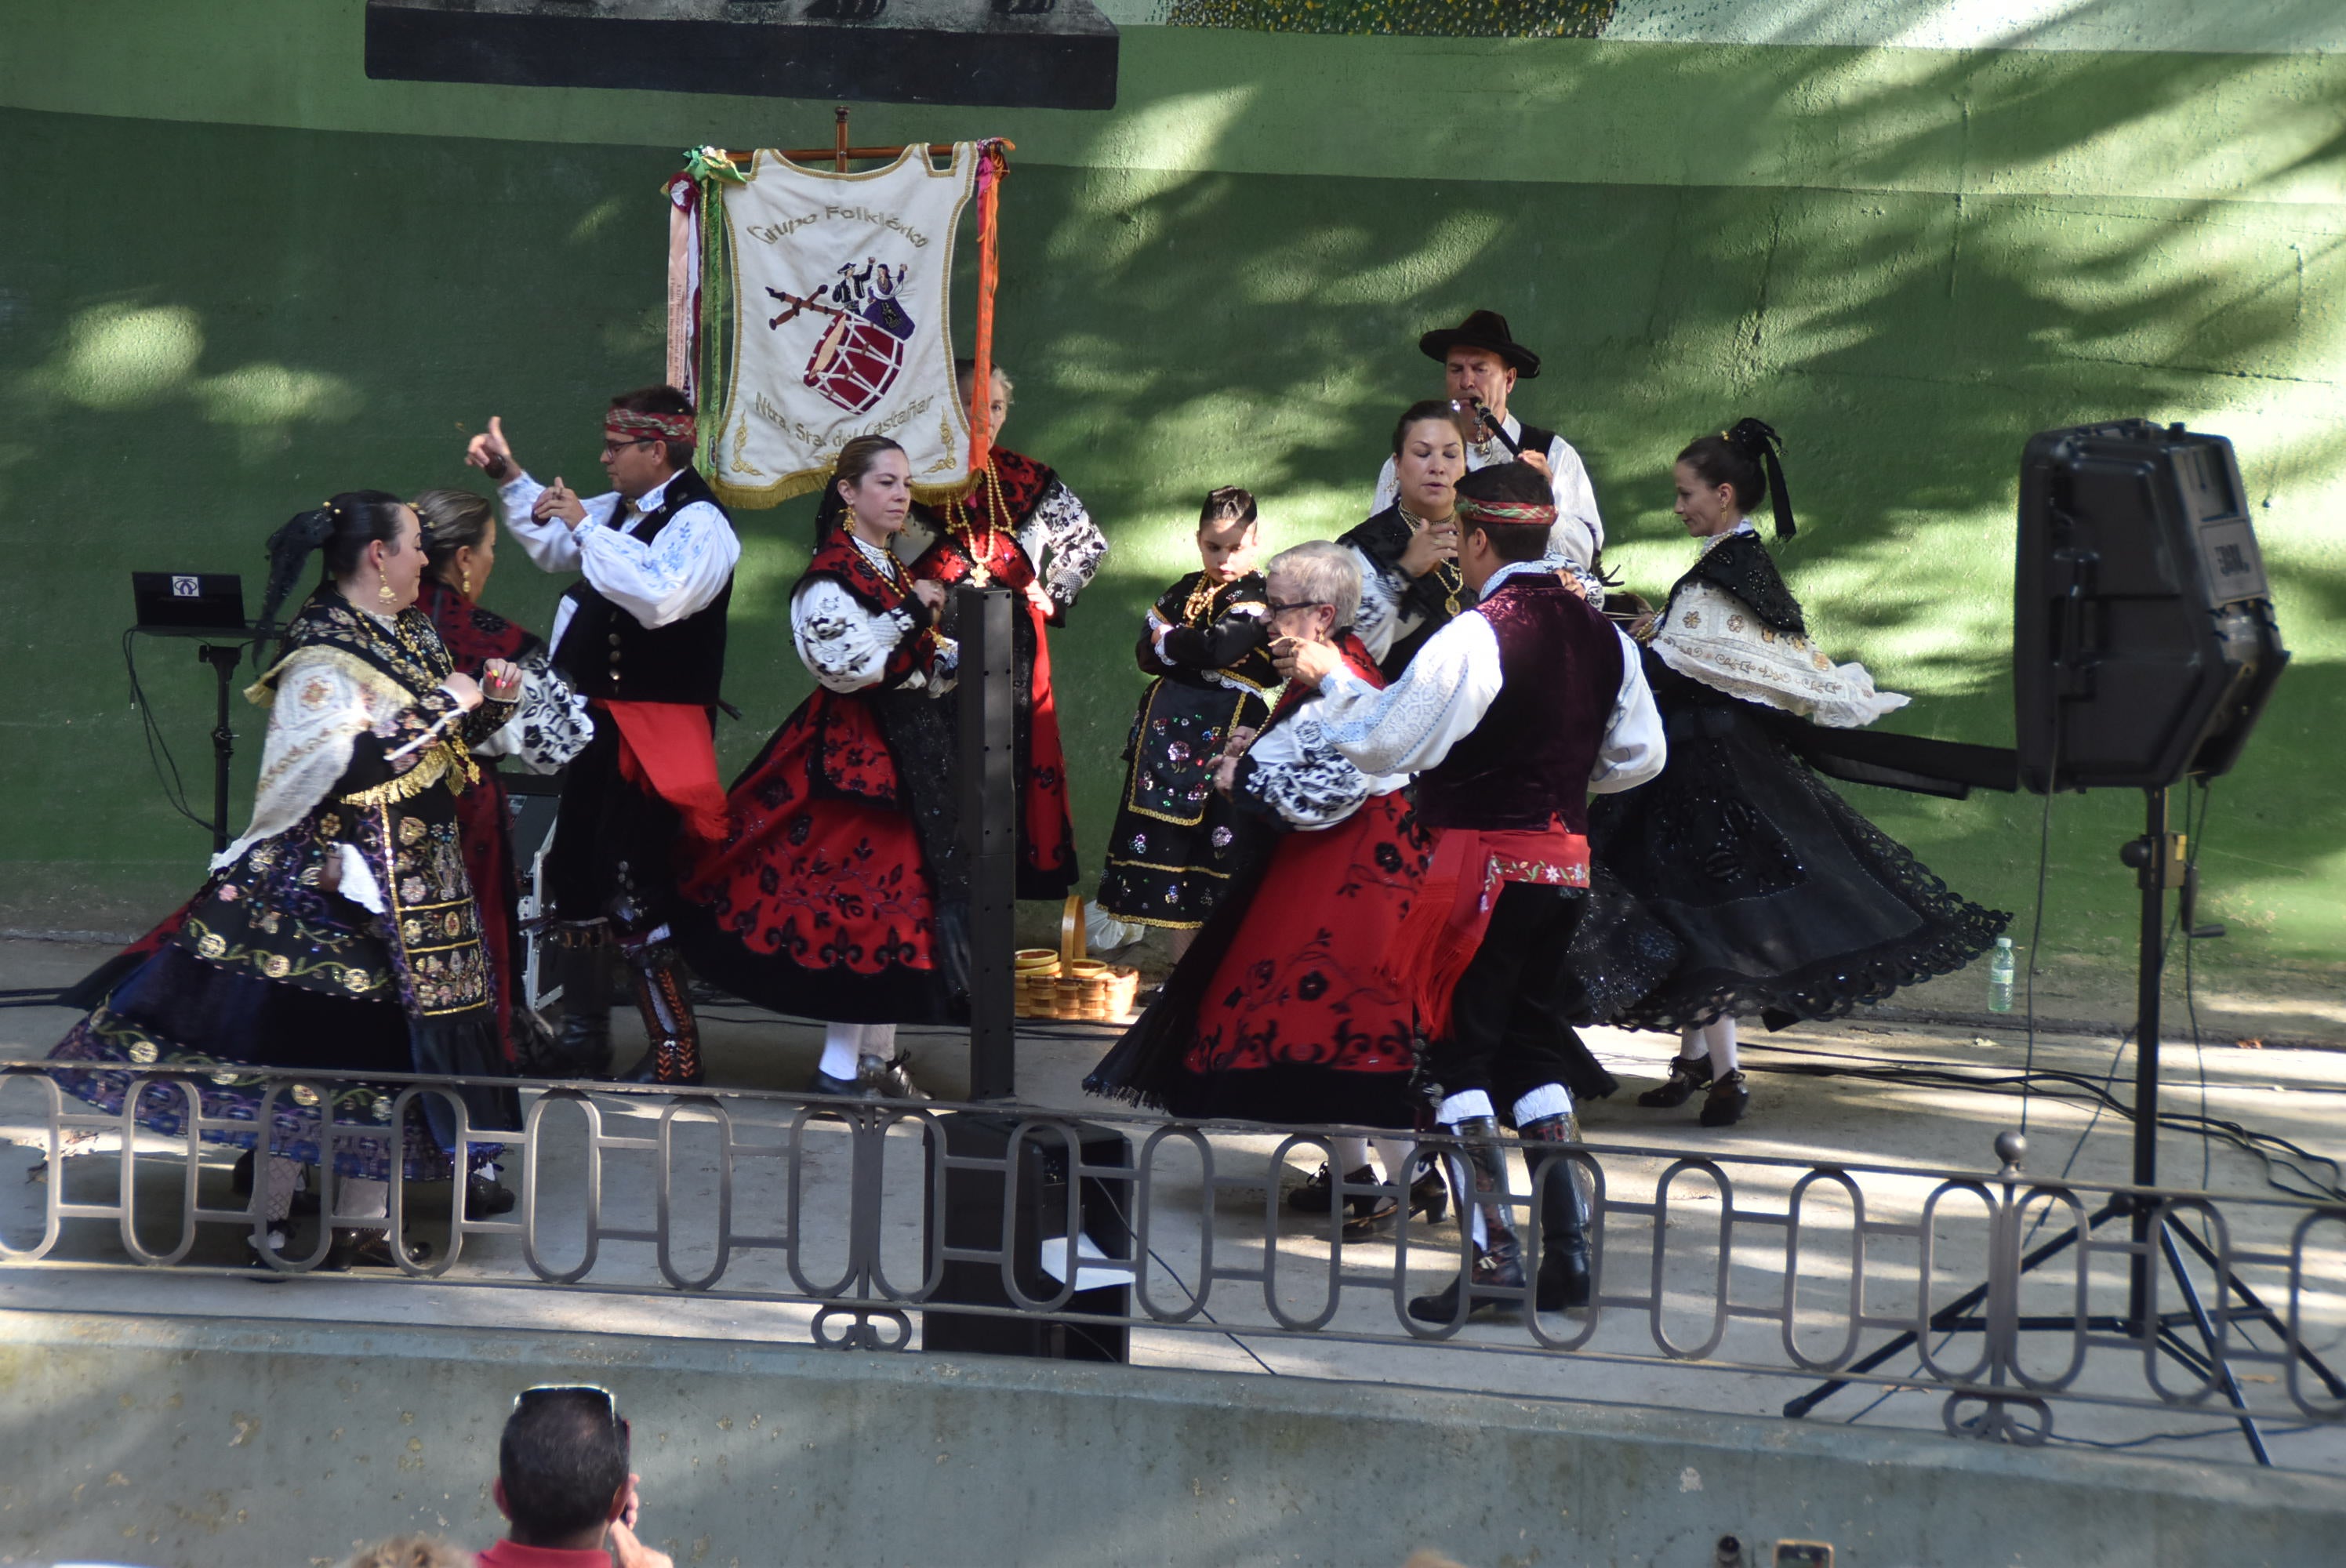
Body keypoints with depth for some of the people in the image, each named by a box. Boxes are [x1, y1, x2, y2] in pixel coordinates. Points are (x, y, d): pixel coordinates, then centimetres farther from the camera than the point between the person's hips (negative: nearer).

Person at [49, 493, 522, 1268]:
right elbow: (352, 763, -27)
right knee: (304, 1039, -7)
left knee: (384, 1049, 9)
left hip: (417, 881, 9)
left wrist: (492, 701, 6)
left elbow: (445, 746, 24)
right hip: (336, 880, -9)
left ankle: (361, 1220, 14)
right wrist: (442, 707, -20)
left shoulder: (412, 635, 13)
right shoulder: (324, 652, -15)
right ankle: (275, 1223, -3)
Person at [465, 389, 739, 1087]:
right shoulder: (620, 509, 12)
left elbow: (660, 596, -34)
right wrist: (510, 478, 24)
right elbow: (554, 544, 33)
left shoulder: (698, 523, -15)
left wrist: (587, 525, -27)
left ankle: (676, 1051, -4)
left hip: (653, 734, -10)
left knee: (632, 886, -12)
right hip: (598, 721, 10)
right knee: (573, 872, 17)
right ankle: (584, 1030, 30)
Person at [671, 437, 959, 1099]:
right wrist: (910, 613, -17)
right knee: (862, 897, -10)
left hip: (909, 748, 9)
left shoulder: (894, 572, 16)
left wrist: (956, 658, 6)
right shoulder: (832, 574, -11)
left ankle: (879, 1055, 14)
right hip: (853, 751, -9)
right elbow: (842, 665, -24)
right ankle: (840, 1067, -6)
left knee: (900, 890, 9)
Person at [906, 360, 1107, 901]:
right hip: (936, 634, -3)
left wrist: (1053, 593, 12)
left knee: (1014, 748, -2)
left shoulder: (1026, 479, 12)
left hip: (1012, 640, 3)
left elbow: (1089, 542, 23)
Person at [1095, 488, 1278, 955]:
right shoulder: (1184, 592, 15)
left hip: (1224, 741, -6)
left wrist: (1170, 643, -3)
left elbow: (1218, 647, -20)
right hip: (1169, 736, 6)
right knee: (1170, 846, 7)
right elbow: (1147, 655, 7)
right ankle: (1183, 965, 16)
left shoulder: (1258, 598, -5)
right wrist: (1198, 656, -10)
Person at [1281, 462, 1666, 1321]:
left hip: (1485, 858, -7)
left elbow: (1384, 742, -14)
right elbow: (1641, 754, 15)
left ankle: (1493, 1257, -5)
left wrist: (1329, 677, 2)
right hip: (1566, 859, 7)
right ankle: (1567, 1252, 12)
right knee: (1536, 1051, 14)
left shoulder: (1474, 637, -16)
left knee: (1461, 1057, 0)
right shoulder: (1599, 633, 7)